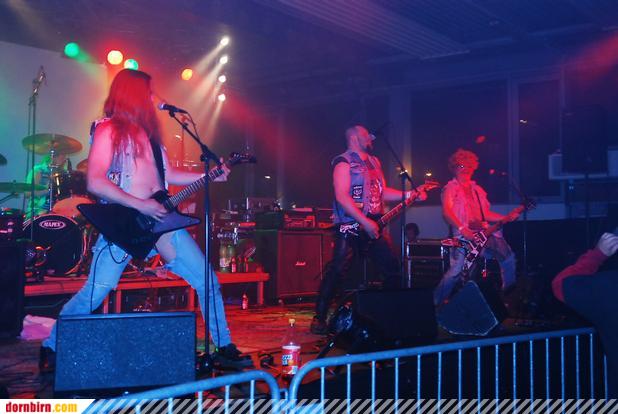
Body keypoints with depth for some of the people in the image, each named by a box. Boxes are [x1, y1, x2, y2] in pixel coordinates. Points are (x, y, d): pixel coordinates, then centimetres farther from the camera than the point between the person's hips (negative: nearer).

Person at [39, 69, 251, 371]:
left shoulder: (148, 132, 20)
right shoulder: (108, 130, -4)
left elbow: (169, 175, 24)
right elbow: (95, 182, -16)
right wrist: (140, 205, -18)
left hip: (160, 219, 7)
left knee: (208, 282, 2)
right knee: (94, 294, -10)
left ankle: (224, 348, 14)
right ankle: (51, 347, 13)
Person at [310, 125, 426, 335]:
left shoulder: (374, 162, 19)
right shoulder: (344, 162, -8)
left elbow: (382, 192, 22)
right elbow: (342, 197, -18)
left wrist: (409, 194, 9)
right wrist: (365, 222, -21)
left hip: (374, 227, 8)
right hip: (350, 227, -8)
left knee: (393, 268, 8)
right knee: (337, 271, -12)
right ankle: (319, 318, -5)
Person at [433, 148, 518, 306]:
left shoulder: (477, 189, 23)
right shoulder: (451, 188, 2)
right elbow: (446, 211, -14)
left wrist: (506, 218, 8)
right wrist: (462, 229, -27)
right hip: (464, 236, -7)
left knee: (507, 255, -2)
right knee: (456, 271, -21)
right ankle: (437, 302, -7)